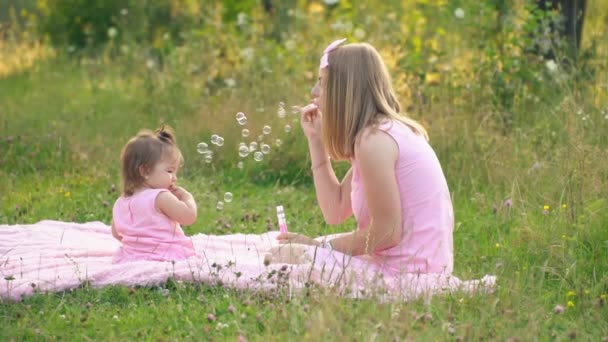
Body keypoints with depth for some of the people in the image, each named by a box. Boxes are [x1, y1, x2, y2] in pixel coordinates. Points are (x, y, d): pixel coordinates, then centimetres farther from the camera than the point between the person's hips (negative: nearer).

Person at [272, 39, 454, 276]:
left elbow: (387, 232, -19)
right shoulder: (386, 130, 14)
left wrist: (321, 246, -7)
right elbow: (335, 212, 11)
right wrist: (315, 139, 10)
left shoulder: (373, 139, -17)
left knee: (283, 258, -7)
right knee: (281, 252, 18)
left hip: (407, 271, -10)